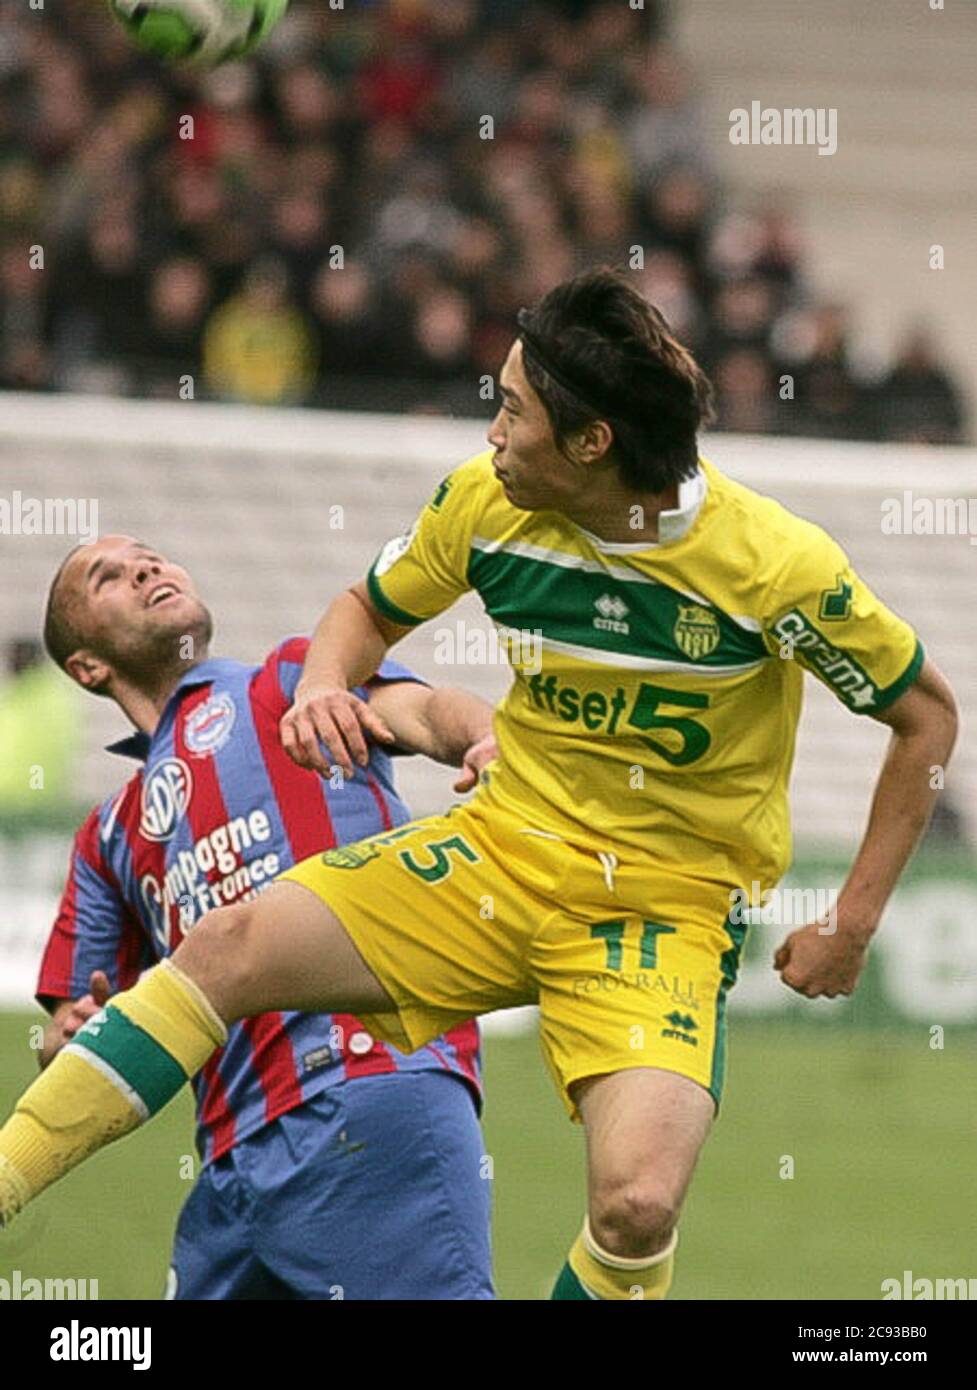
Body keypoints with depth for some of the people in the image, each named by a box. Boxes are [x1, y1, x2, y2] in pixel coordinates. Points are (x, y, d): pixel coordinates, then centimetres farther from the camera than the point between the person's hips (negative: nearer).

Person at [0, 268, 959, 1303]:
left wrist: (852, 927, -4)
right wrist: (324, 687, -9)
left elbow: (926, 715, -3)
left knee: (638, 1204, -28)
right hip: (502, 852, 4)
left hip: (669, 910, -4)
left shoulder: (775, 565, -17)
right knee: (229, 948, -16)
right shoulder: (486, 503, -5)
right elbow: (370, 608, 15)